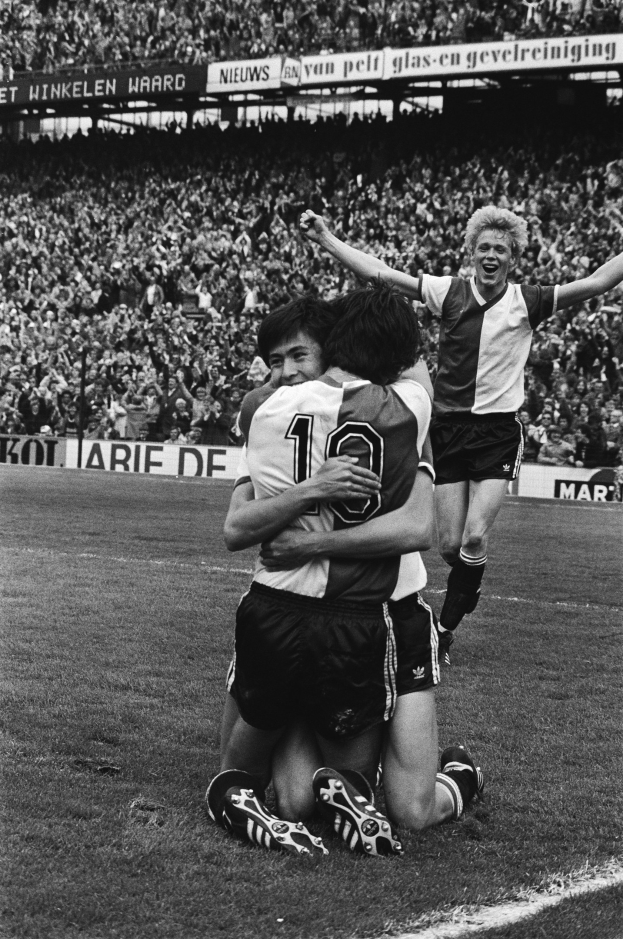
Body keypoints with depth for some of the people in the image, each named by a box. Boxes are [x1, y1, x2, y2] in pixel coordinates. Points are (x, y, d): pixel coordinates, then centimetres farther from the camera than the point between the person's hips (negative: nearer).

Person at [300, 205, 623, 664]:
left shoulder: (527, 301, -3)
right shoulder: (450, 292, -1)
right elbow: (378, 272, -2)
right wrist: (325, 238, -6)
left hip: (498, 432, -2)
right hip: (449, 428, 2)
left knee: (475, 540, -13)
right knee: (451, 546, 3)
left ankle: (446, 629, 3)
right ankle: (467, 594, 34)